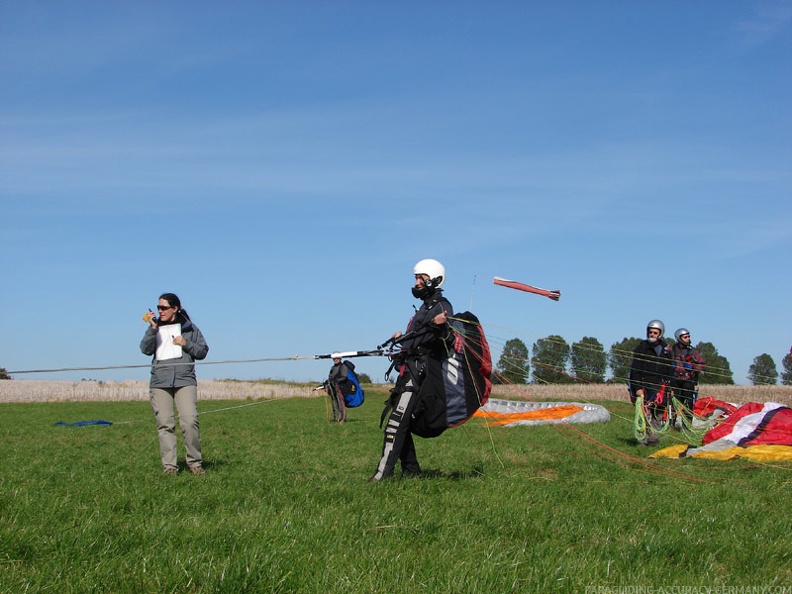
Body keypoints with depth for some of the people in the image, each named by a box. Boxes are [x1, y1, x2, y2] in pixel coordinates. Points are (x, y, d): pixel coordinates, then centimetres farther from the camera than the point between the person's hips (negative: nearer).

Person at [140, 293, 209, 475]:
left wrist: (186, 344, -5)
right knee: (165, 424, -3)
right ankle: (169, 465, 1)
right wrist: (152, 329, -11)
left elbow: (203, 351, 11)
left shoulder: (189, 328, 12)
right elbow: (145, 349, 0)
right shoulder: (155, 328, 15)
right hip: (160, 382, 2)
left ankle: (194, 462, -1)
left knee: (190, 421, -13)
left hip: (185, 380, -2)